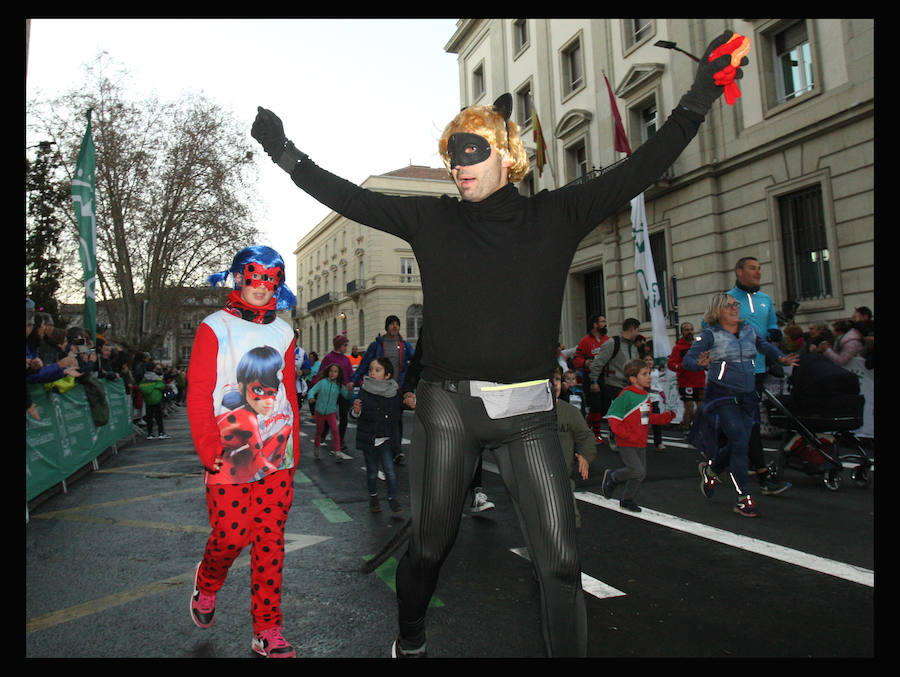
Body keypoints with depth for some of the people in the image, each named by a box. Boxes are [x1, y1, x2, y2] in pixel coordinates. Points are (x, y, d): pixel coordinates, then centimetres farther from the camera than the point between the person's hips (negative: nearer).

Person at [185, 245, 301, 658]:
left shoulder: (282, 333, 12)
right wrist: (210, 450, -13)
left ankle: (268, 631, 18)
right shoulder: (215, 328, 0)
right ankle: (206, 584, 34)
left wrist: (293, 448, 10)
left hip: (276, 455, 4)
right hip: (229, 454, -3)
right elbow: (198, 393, -5)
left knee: (271, 539, 5)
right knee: (231, 534, -2)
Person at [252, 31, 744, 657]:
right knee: (430, 546, 13)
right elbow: (353, 199, 7)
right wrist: (288, 156, 5)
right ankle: (410, 641, 41)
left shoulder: (555, 216, 5)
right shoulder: (433, 219, 5)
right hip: (449, 405, 0)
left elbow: (638, 171, 5)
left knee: (560, 561, 0)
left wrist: (698, 101, 3)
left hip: (527, 409, 1)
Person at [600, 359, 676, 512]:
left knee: (641, 473, 10)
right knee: (637, 471, -15)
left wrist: (666, 417, 6)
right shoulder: (626, 395, -17)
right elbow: (613, 418, -17)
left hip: (641, 442, 8)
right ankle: (612, 477, 12)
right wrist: (626, 434, -22)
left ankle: (627, 500, 30)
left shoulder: (645, 395, 10)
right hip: (626, 443, -8)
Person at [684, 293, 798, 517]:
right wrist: (701, 364, -34)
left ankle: (710, 469, 37)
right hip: (721, 396, -6)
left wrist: (782, 358, 9)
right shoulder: (709, 335, -6)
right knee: (740, 441, -15)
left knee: (738, 445, 7)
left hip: (747, 397, 6)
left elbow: (765, 346, 28)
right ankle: (744, 499, -3)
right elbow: (687, 359, -12)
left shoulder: (749, 330, 11)